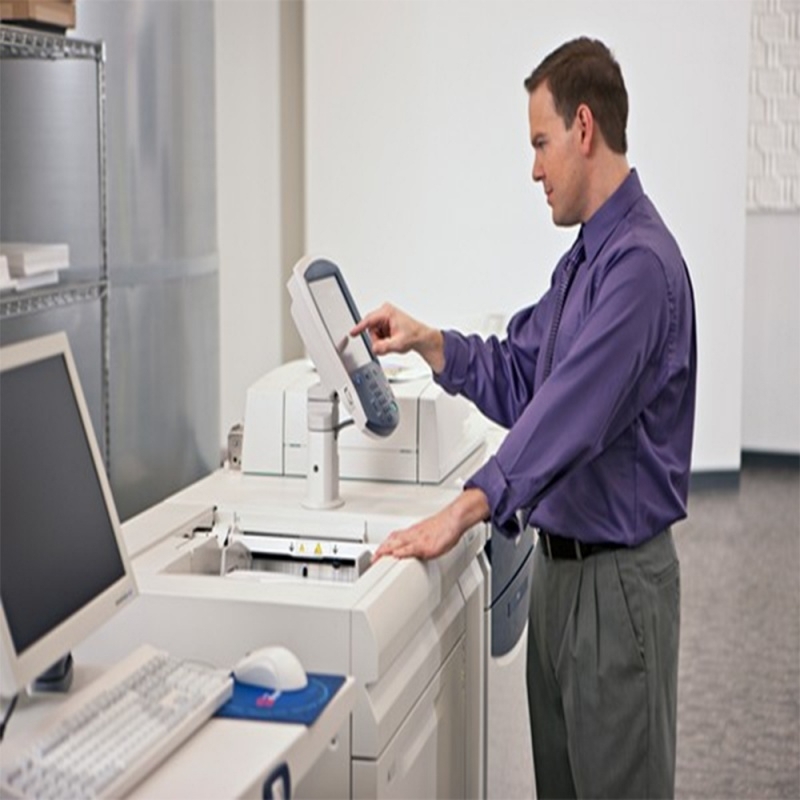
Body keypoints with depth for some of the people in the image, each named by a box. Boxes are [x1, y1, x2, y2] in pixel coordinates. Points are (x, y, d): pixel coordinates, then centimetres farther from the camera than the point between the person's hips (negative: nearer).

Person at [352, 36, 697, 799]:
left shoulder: (639, 262, -21)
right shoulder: (584, 257, 12)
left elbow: (573, 409, -31)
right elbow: (517, 376, 17)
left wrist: (464, 509, -37)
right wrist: (424, 341, 4)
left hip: (615, 576, -9)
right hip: (559, 562, 10)